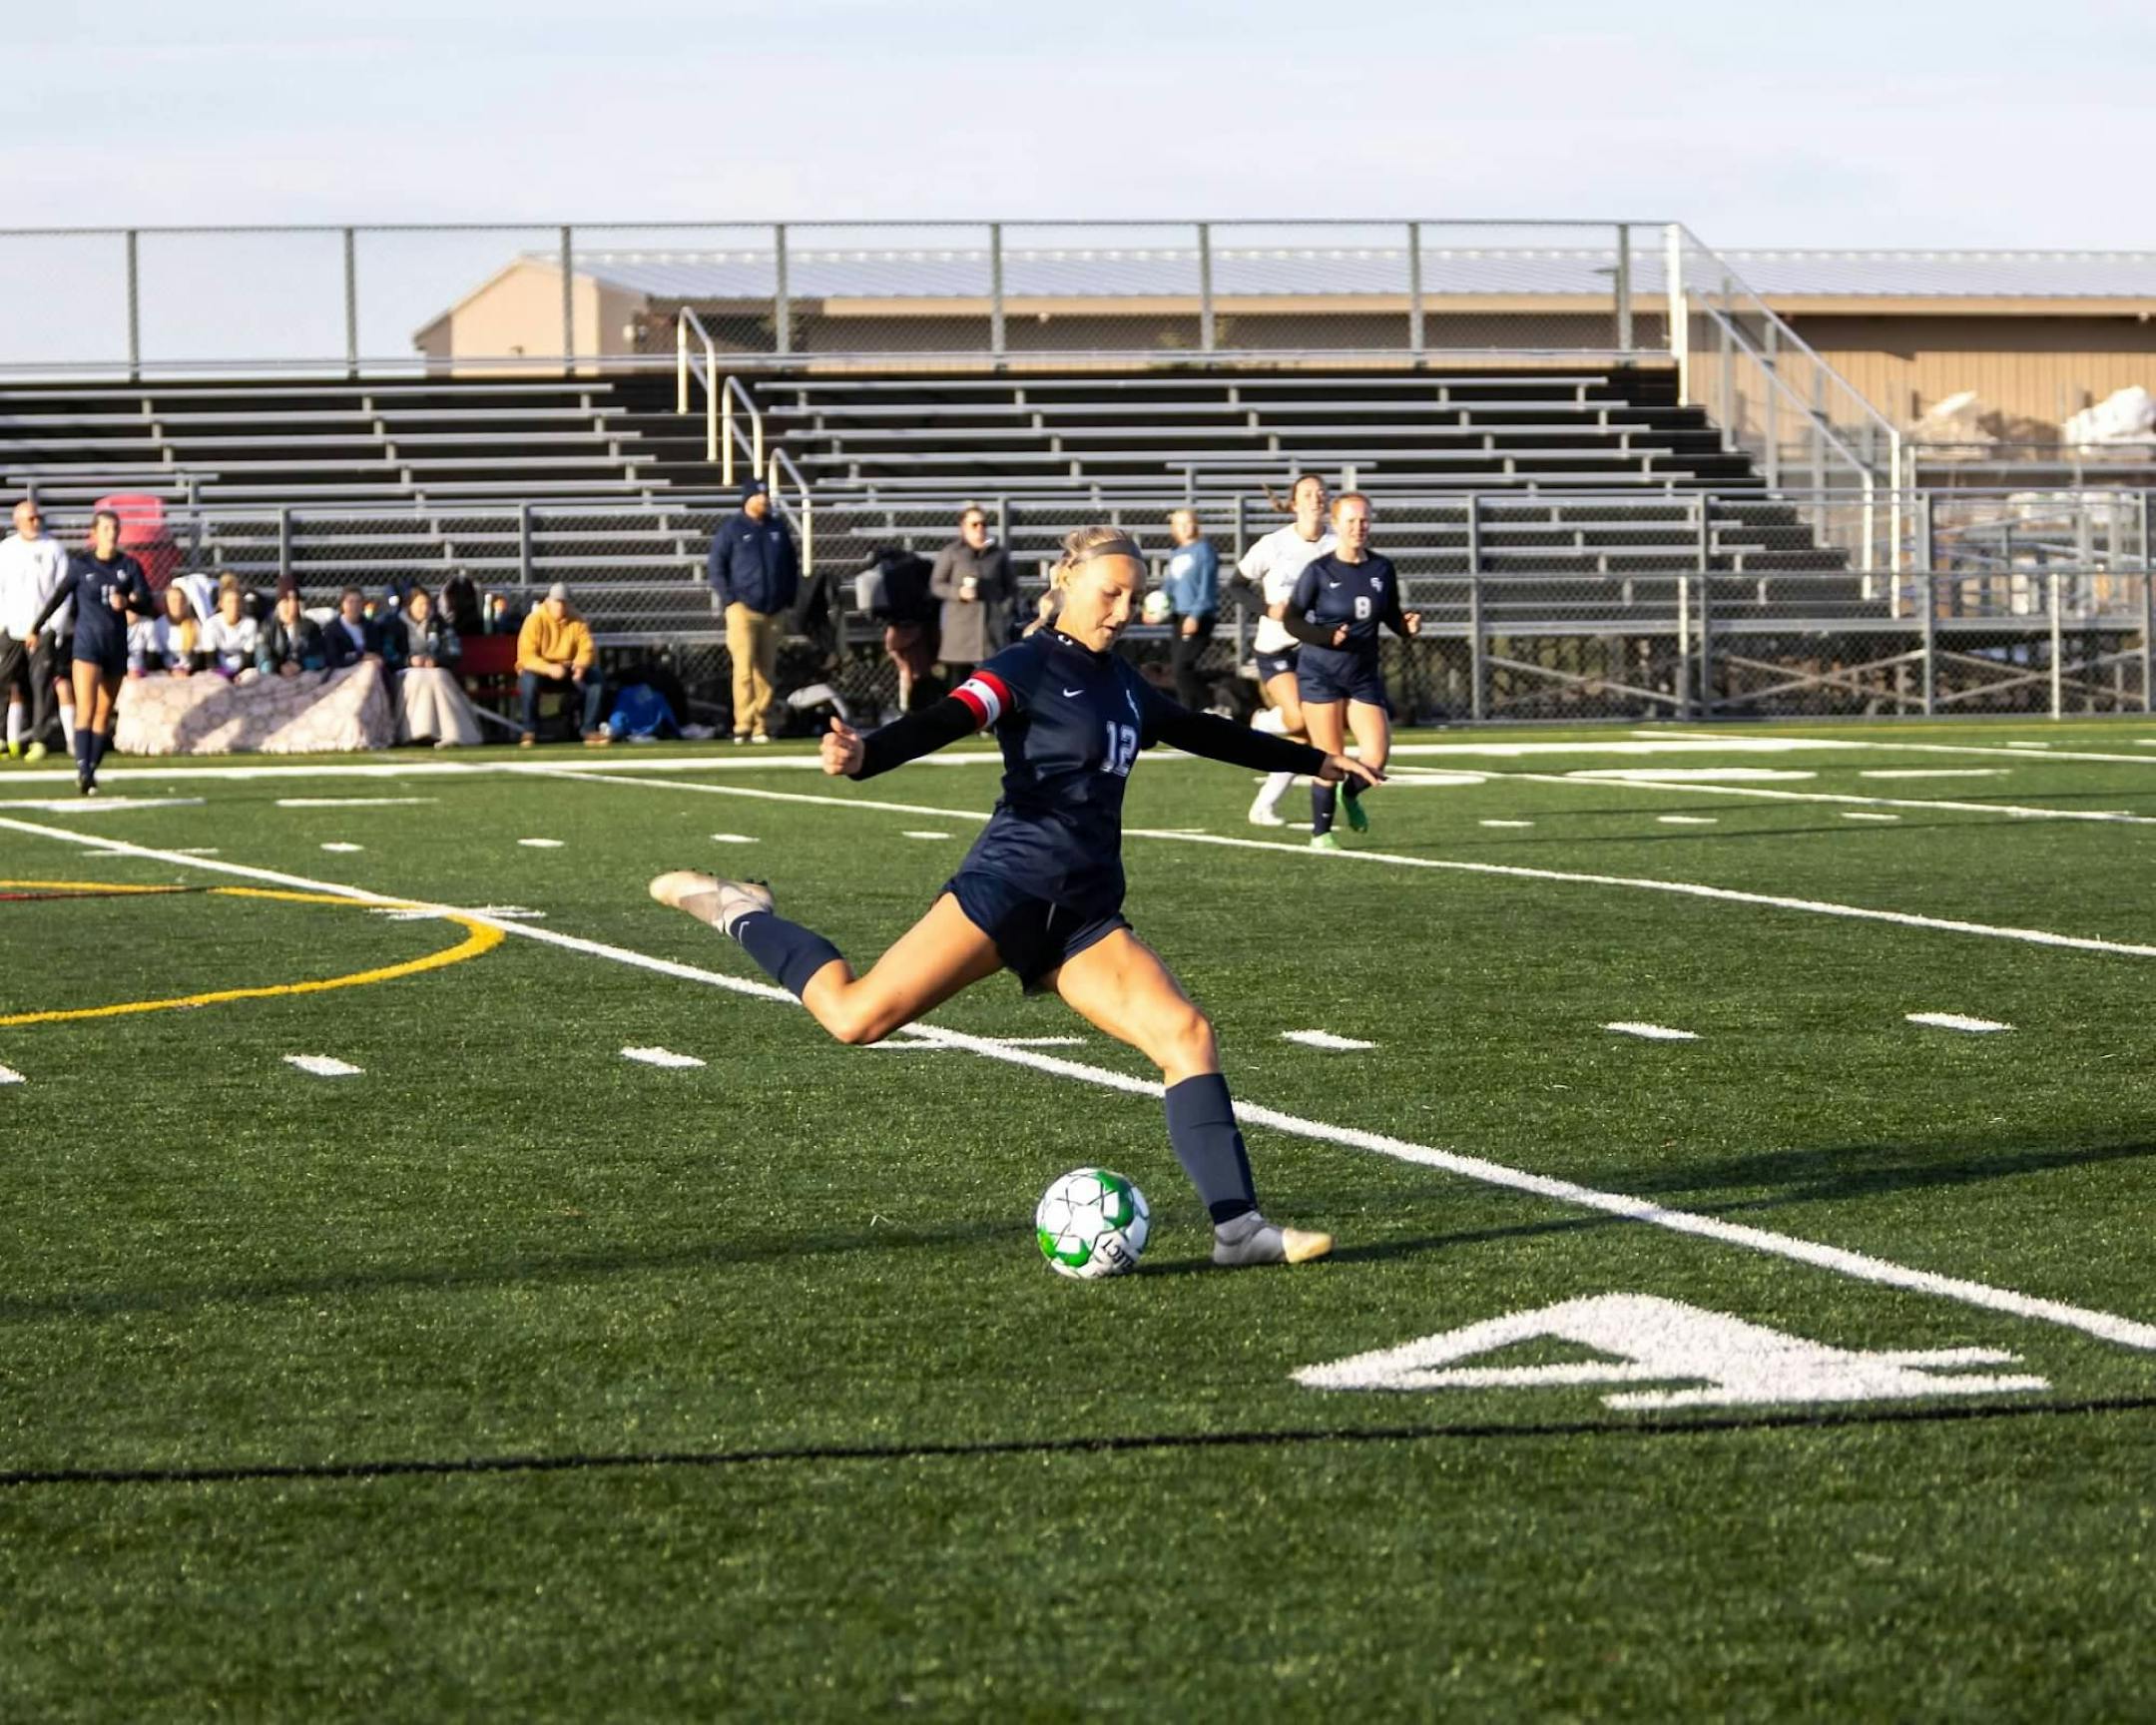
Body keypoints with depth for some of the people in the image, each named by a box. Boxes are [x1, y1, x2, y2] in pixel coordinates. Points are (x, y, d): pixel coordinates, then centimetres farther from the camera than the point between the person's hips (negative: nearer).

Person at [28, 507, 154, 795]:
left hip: (116, 646, 3)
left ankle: (90, 773, 13)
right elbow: (59, 595, 12)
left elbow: (148, 606, -1)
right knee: (86, 711, -17)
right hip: (87, 643, -3)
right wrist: (37, 627, 21)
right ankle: (82, 769, -25)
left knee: (104, 714, 6)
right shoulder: (80, 564, 0)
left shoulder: (129, 566, 2)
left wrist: (129, 603, -23)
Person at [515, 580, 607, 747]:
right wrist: (549, 668, -40)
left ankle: (590, 730, -12)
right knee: (529, 680, -38)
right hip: (540, 670, -3)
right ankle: (529, 731, -21)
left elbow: (587, 649, -6)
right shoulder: (535, 620, -13)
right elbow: (527, 656, -22)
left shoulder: (577, 621, -1)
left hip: (568, 671, 3)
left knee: (597, 680, -21)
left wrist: (580, 665, -31)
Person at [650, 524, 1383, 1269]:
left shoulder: (1121, 684, 19)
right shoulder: (1028, 668, -4)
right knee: (858, 1016, -16)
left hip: (1086, 918, 7)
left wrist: (1315, 760, 45)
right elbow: (944, 720, -21)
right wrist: (864, 754, -41)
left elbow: (1205, 732, 36)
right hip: (1010, 884, -7)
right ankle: (740, 913, 9)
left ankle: (1238, 1227, -12)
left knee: (1188, 1034, -11)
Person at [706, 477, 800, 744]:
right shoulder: (731, 528, 0)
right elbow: (715, 566, -1)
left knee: (766, 671, 4)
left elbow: (791, 566, 20)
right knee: (744, 668, -12)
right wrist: (729, 600, -9)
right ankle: (743, 726, -13)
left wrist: (789, 600, 11)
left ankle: (761, 727, 7)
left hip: (773, 612, 5)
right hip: (743, 609, -5)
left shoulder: (778, 528, 14)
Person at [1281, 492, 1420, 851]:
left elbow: (1391, 617, 11)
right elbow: (1292, 620, -6)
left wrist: (1408, 625, -11)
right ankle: (1320, 833, 15)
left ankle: (1351, 795, 26)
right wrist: (1326, 636, -21)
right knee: (1330, 758, -4)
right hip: (1321, 673, -3)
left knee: (1376, 757, -9)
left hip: (1364, 675, 3)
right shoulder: (1318, 571, -9)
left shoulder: (1382, 569, 2)